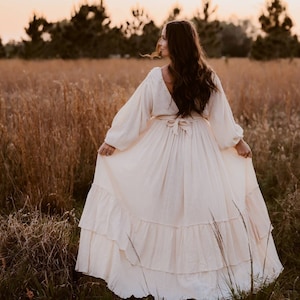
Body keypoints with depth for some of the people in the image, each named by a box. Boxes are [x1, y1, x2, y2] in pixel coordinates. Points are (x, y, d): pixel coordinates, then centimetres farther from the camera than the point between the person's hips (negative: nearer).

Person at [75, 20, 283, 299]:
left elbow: (135, 113, -7)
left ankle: (158, 270, 18)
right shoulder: (208, 77, -6)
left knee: (160, 204, 10)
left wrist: (112, 140, 4)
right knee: (200, 203, 11)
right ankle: (208, 269, 21)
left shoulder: (156, 76, -13)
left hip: (163, 148, -2)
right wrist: (238, 141, 15)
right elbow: (221, 116, 1)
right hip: (199, 148, 2)